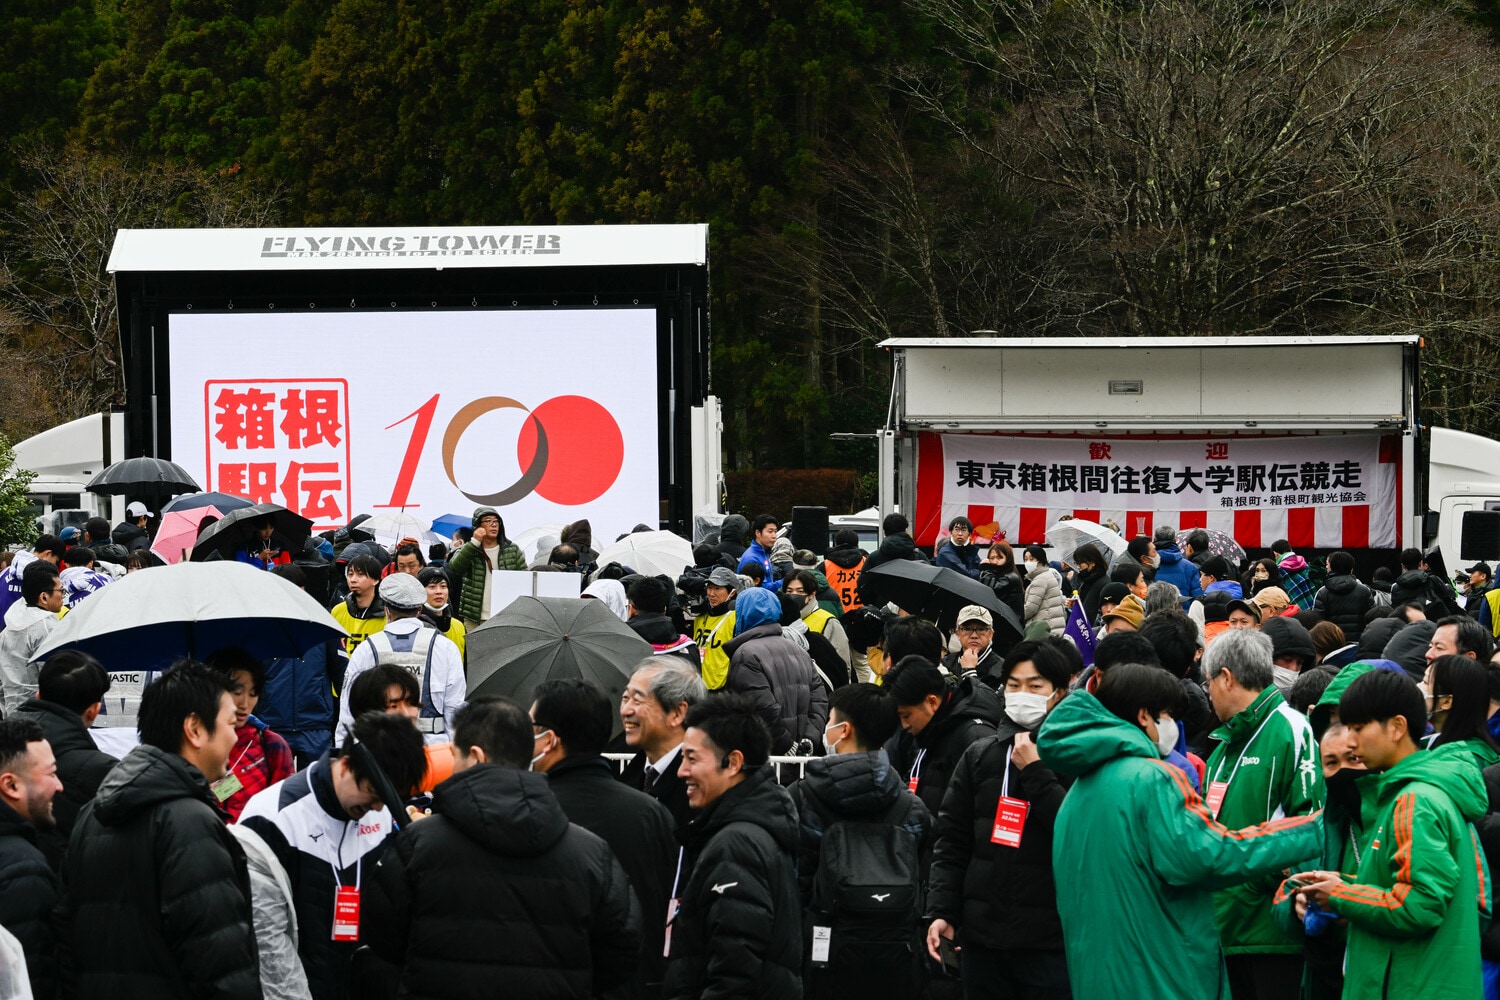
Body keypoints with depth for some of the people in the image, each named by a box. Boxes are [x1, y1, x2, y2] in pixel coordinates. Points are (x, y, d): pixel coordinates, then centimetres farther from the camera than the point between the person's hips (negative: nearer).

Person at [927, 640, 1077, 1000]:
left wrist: (1034, 771, -12)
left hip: (1051, 939, -4)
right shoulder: (979, 756, 12)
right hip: (982, 933, 4)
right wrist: (941, 911, 1)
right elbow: (952, 841, 11)